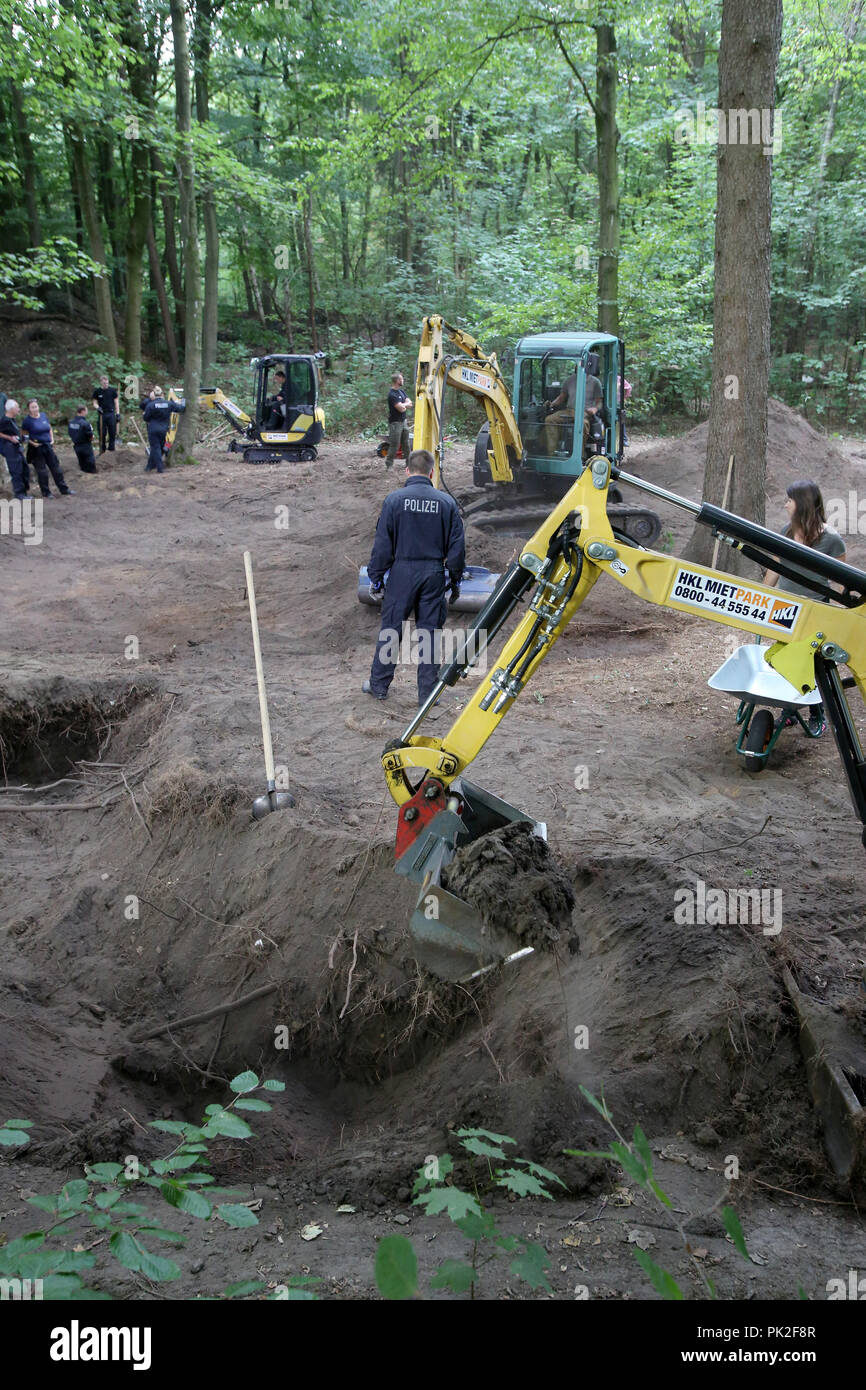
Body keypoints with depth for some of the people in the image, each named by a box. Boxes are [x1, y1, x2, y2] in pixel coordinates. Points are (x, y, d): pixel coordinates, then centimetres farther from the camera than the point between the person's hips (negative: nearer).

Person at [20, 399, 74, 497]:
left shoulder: (43, 415, 6)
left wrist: (52, 439, 7)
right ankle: (46, 492, 11)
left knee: (56, 468, 7)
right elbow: (23, 435, -4)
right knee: (42, 471, 0)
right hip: (36, 449, -5)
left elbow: (50, 429, 19)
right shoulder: (27, 420, -8)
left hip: (48, 446, 5)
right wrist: (32, 442, -15)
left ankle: (64, 489, 13)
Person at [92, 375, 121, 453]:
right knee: (102, 434, 2)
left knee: (112, 433, -1)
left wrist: (118, 413, 1)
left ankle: (111, 449, 10)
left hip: (111, 414, 0)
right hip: (102, 414, 0)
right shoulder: (97, 391, 4)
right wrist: (97, 407, -14)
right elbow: (95, 403, 9)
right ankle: (102, 450, 11)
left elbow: (116, 402, 8)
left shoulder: (112, 390, 4)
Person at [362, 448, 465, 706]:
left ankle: (379, 685, 18)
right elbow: (457, 546, 4)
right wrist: (455, 579, 14)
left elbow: (382, 543, -4)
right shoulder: (446, 502, 0)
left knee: (391, 628, 9)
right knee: (429, 631, 7)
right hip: (434, 574, 2)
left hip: (402, 572, -1)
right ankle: (427, 693, 11)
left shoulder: (394, 499, -6)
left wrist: (376, 577, 5)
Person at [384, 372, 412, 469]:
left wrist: (403, 405, -12)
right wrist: (406, 404, -3)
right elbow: (401, 408, -23)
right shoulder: (392, 394, -18)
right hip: (395, 422, -8)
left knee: (406, 443, 12)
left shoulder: (401, 391, 12)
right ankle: (389, 464, 1)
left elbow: (410, 404, 6)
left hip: (403, 421, 8)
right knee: (394, 444, -7)